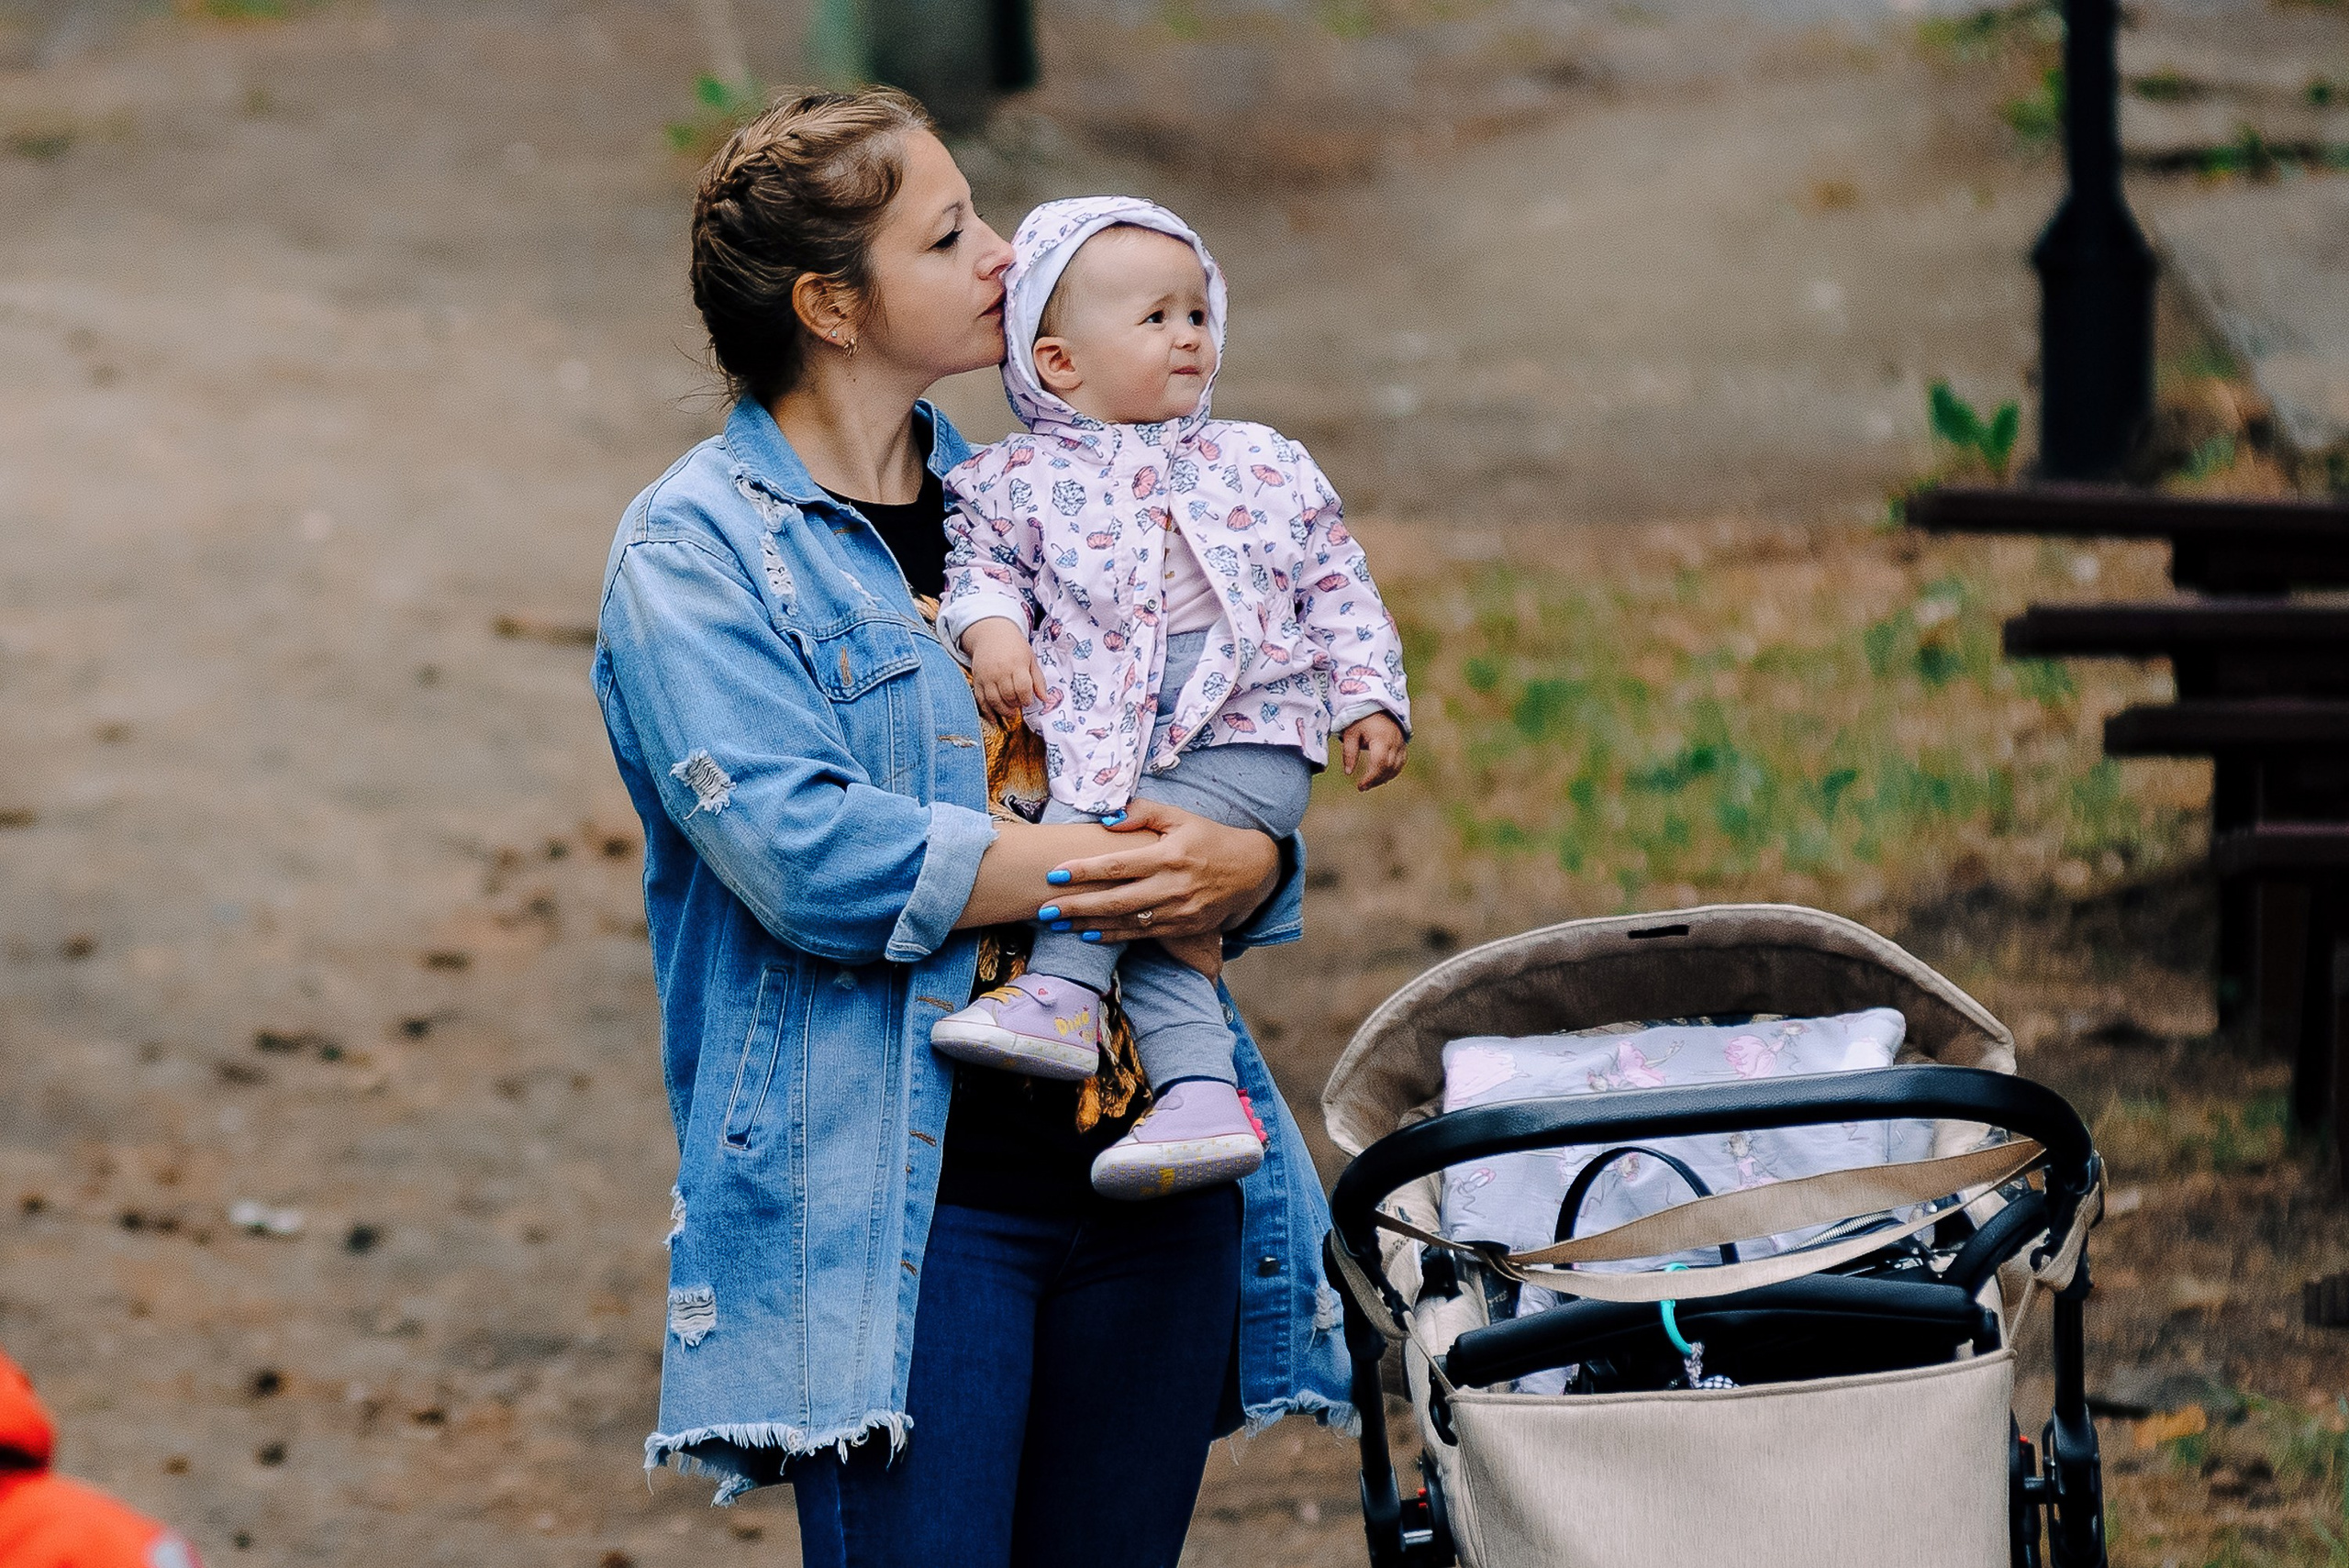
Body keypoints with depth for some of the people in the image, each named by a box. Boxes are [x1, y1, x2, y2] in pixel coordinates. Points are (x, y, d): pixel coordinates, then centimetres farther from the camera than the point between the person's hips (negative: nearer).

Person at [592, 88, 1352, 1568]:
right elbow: (799, 850, -16)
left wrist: (1242, 869, -8)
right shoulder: (696, 549, -2)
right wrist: (1104, 870, -14)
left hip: (1150, 1169, 6)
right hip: (902, 1206, -6)